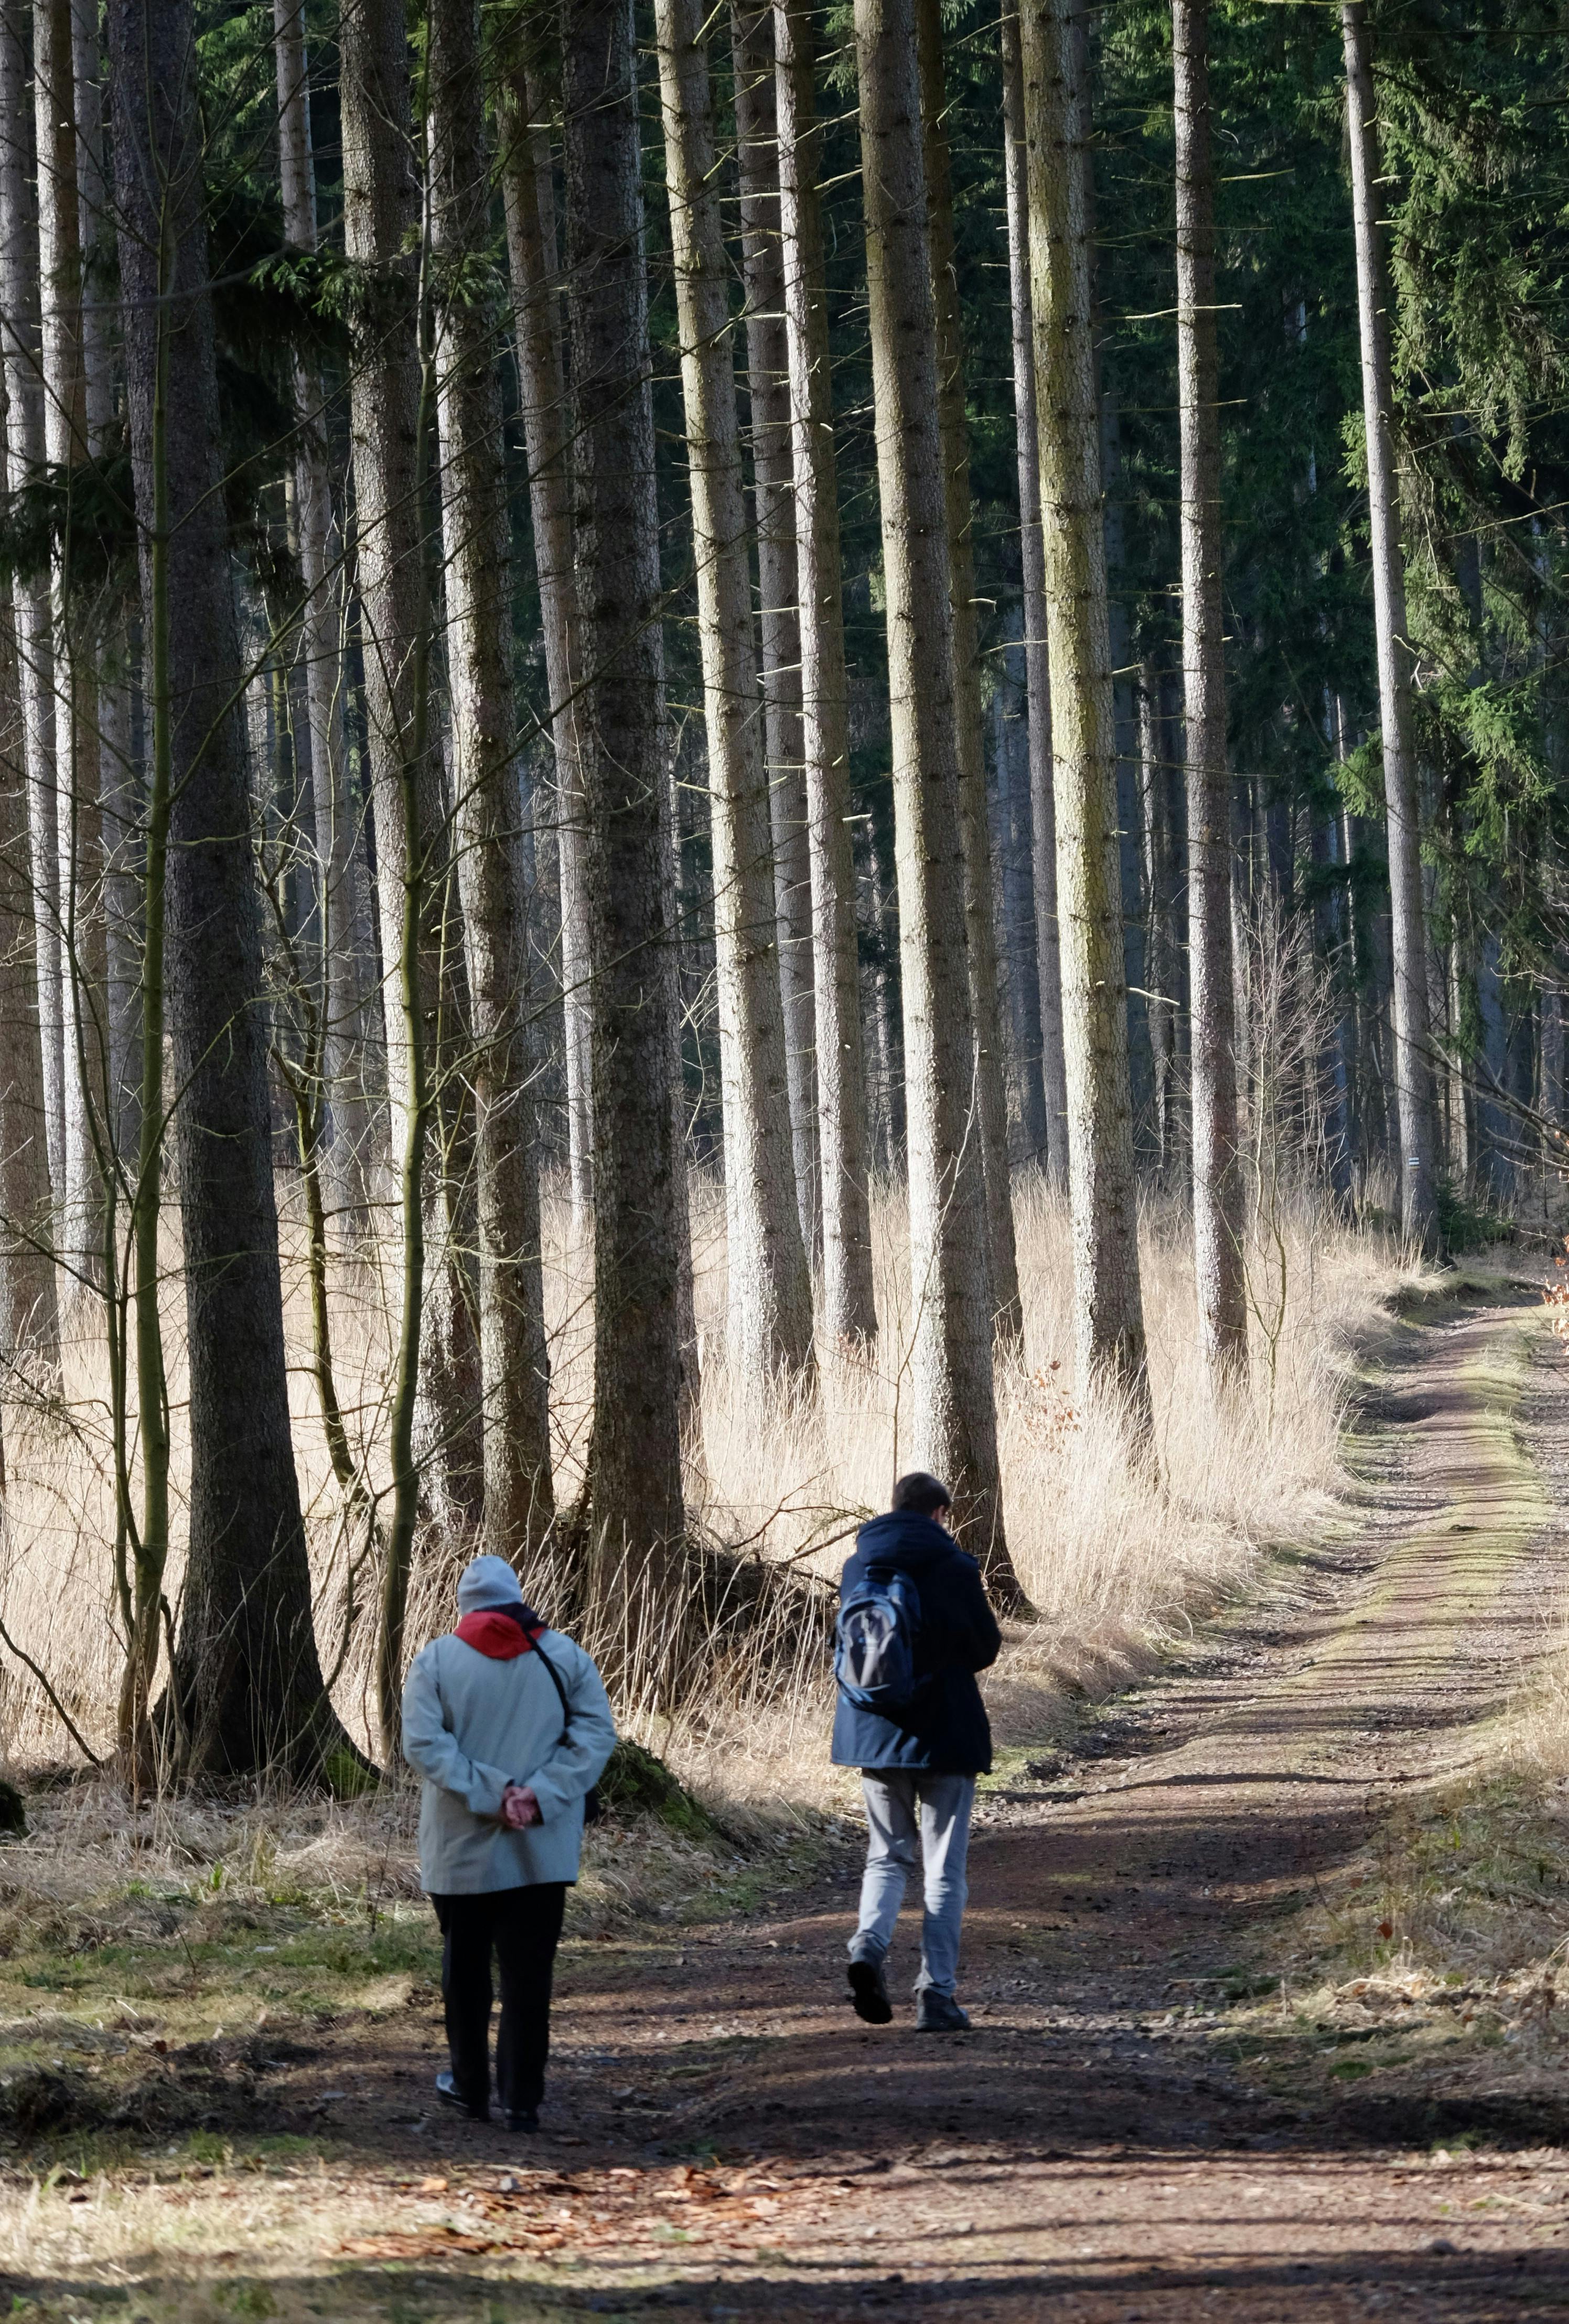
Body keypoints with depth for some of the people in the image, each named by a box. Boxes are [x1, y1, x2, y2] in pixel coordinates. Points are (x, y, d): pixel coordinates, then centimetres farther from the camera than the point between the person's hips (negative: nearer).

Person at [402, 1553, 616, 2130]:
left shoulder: (436, 1660, -4)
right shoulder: (564, 1657, 2)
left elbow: (422, 1743, -14)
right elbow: (596, 1733, -5)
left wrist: (489, 1794, -16)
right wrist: (540, 1794, -12)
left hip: (462, 1850, -1)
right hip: (543, 1852, 1)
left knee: (466, 1968, 14)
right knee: (528, 1973, 4)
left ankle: (471, 2087, 22)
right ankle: (522, 2099, 1)